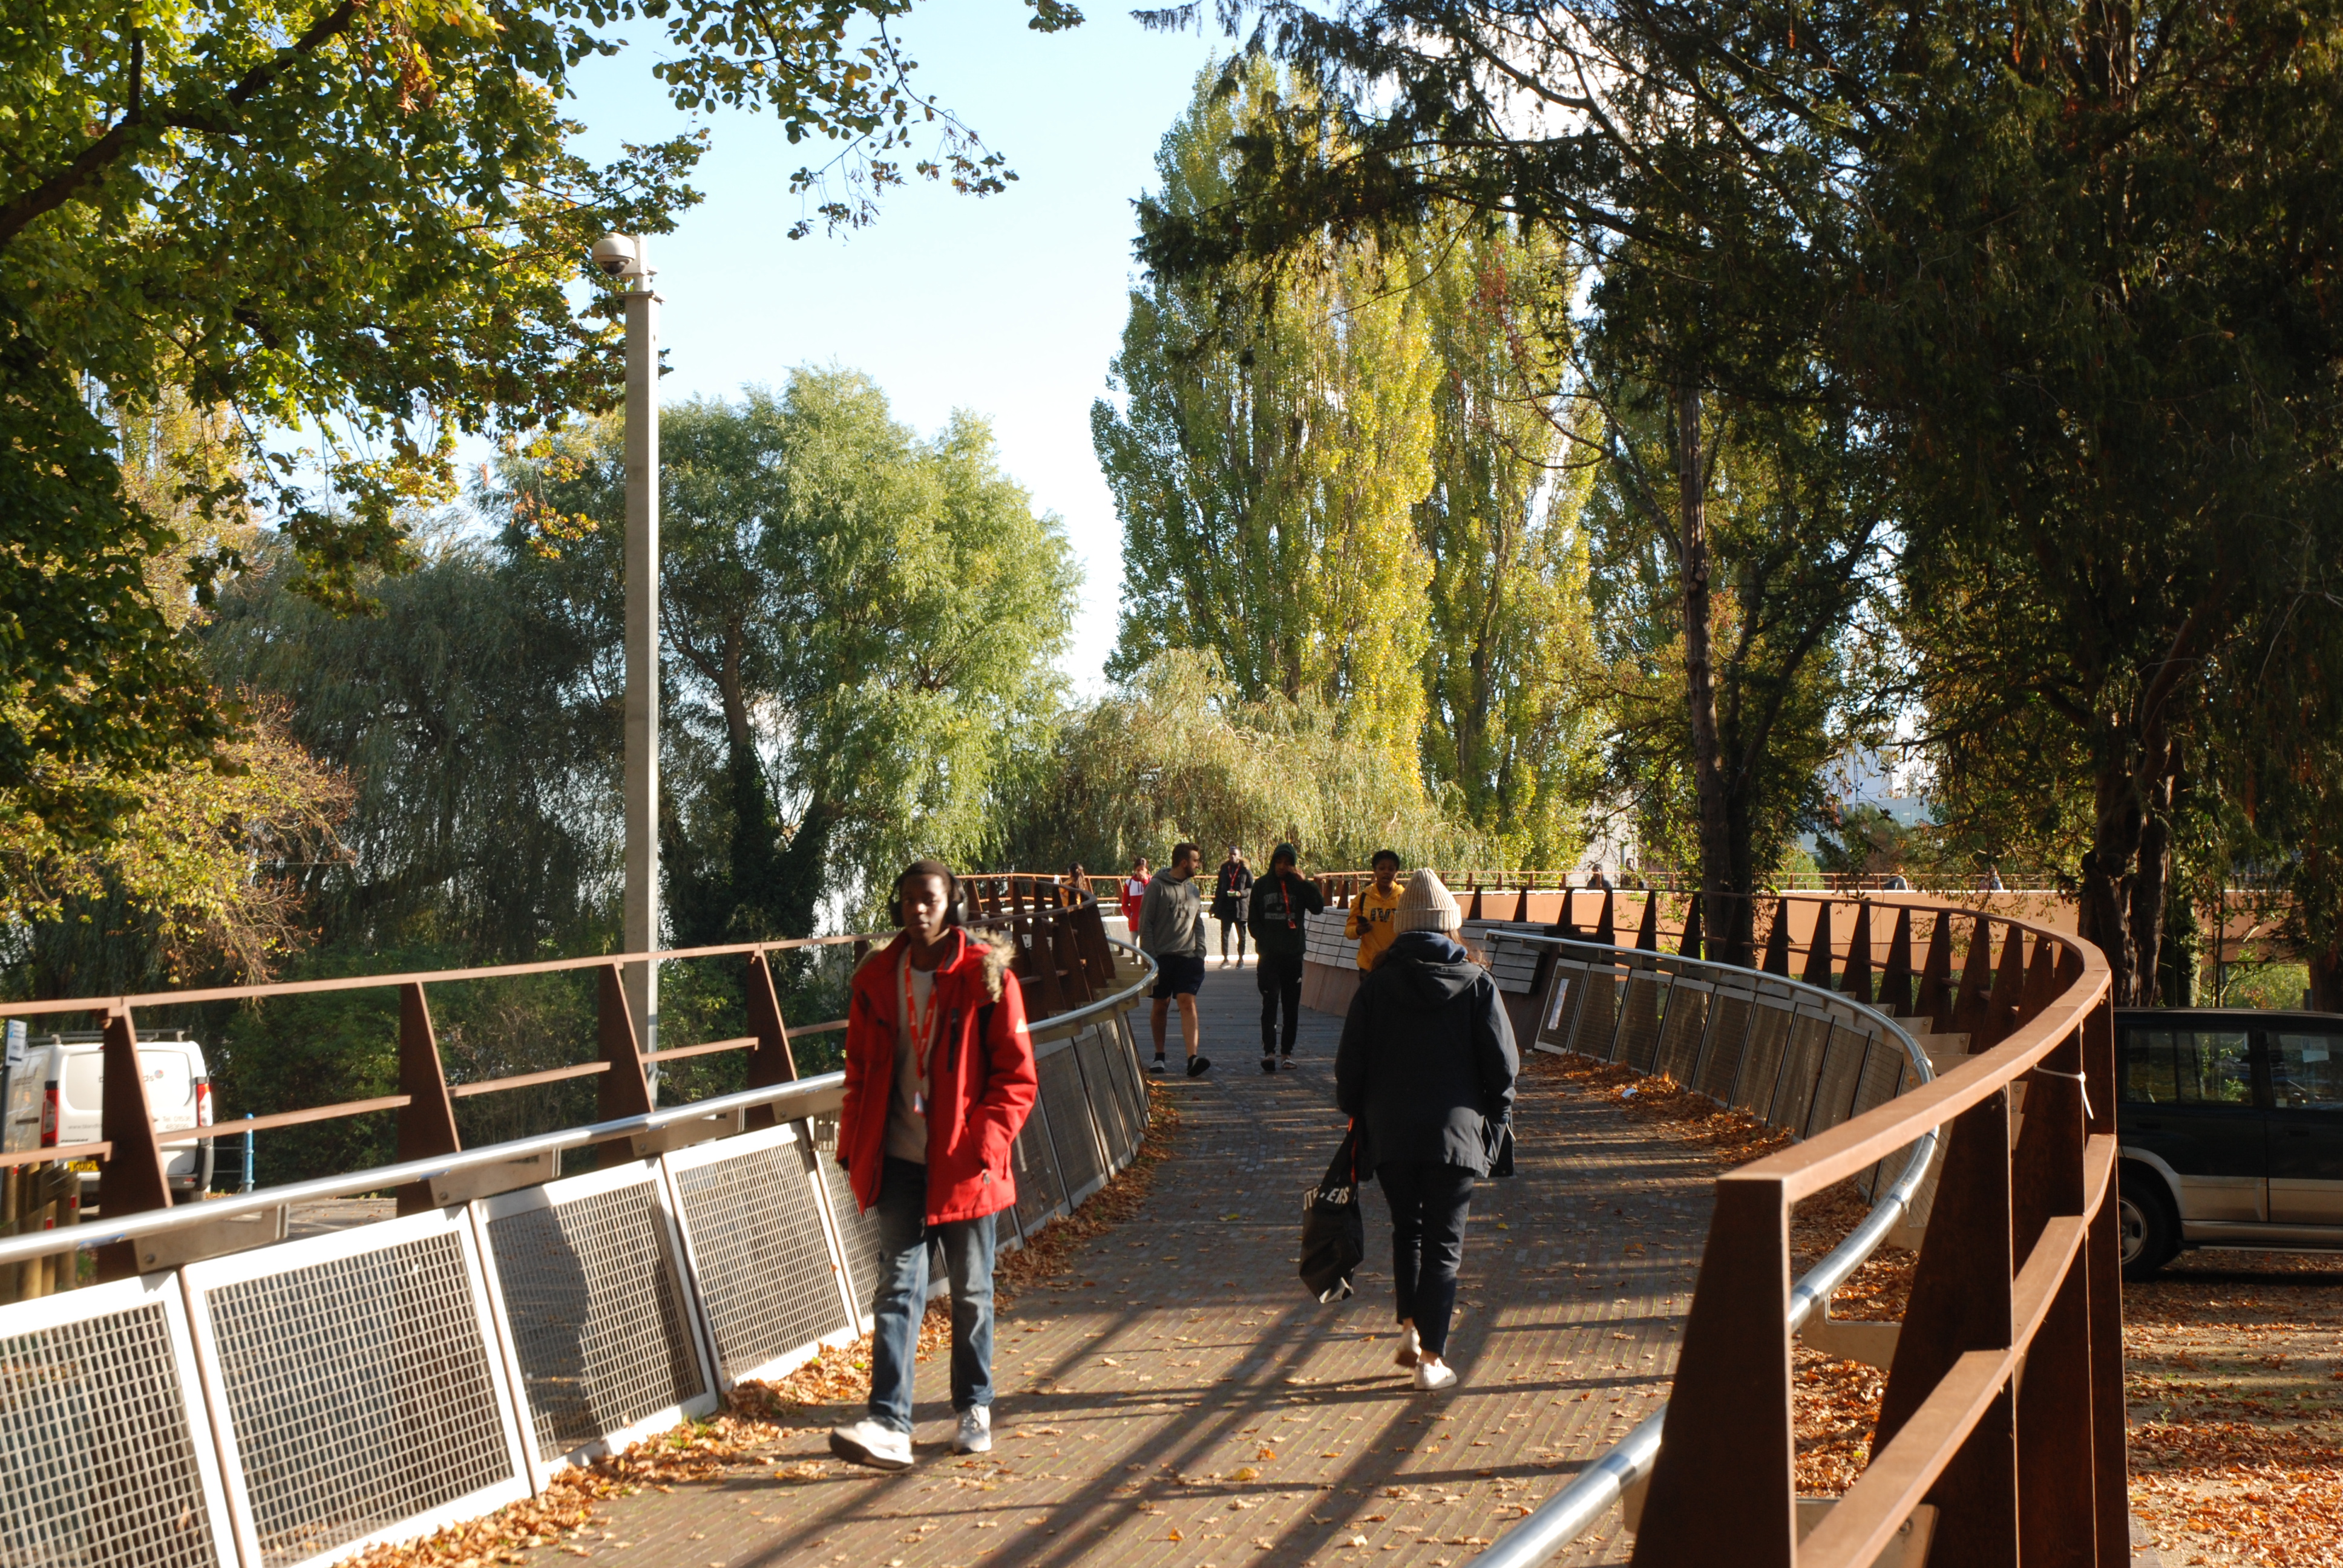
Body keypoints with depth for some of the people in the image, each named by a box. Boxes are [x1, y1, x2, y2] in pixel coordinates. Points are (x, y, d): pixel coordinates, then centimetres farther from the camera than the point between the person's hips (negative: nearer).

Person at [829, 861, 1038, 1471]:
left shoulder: (987, 977, -7)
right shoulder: (876, 978, 5)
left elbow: (1017, 1077, -6)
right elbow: (860, 1072, 14)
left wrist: (986, 1146, -15)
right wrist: (853, 1147, 7)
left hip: (964, 1165, -2)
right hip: (900, 1163, 2)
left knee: (972, 1292, 11)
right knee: (898, 1288, -4)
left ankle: (975, 1408, 28)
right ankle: (890, 1424, -9)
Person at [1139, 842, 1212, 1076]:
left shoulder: (1192, 890, 15)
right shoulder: (1157, 886, -3)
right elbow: (1145, 924, -5)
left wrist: (1200, 952, 8)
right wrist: (1150, 957, -10)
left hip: (1187, 958, 3)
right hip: (1162, 957, -3)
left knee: (1188, 1004, -10)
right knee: (1161, 1006, 7)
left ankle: (1193, 1059, -22)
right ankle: (1159, 1055, 22)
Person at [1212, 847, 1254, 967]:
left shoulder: (1245, 870, -1)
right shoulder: (1224, 868, 10)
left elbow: (1252, 889, 1)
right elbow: (1219, 888, 15)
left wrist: (1241, 893, -18)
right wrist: (1215, 906, 13)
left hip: (1240, 907, -3)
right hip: (1226, 907, 3)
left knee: (1241, 935, 6)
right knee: (1224, 933, 1)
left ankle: (1241, 959, 15)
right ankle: (1225, 959, 7)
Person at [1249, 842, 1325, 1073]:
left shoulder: (1300, 887, 4)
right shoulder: (1261, 886, 7)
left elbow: (1318, 907, -12)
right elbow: (1253, 919, 10)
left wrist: (1304, 882, -16)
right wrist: (1263, 941, -4)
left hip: (1294, 954, 1)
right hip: (1269, 955, -1)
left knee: (1291, 1004, 6)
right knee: (1270, 1001, -12)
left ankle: (1287, 1052, 14)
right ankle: (1269, 1051, -17)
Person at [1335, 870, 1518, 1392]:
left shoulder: (1377, 985, -1)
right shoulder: (1477, 984, -3)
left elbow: (1349, 1068, 1)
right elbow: (1504, 1065, -3)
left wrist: (1360, 1119, 15)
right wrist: (1492, 1124, 10)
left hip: (1390, 1134, 2)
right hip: (1456, 1133, -1)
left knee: (1406, 1229, 22)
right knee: (1444, 1243, 5)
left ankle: (1410, 1329, 14)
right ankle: (1431, 1358, 2)